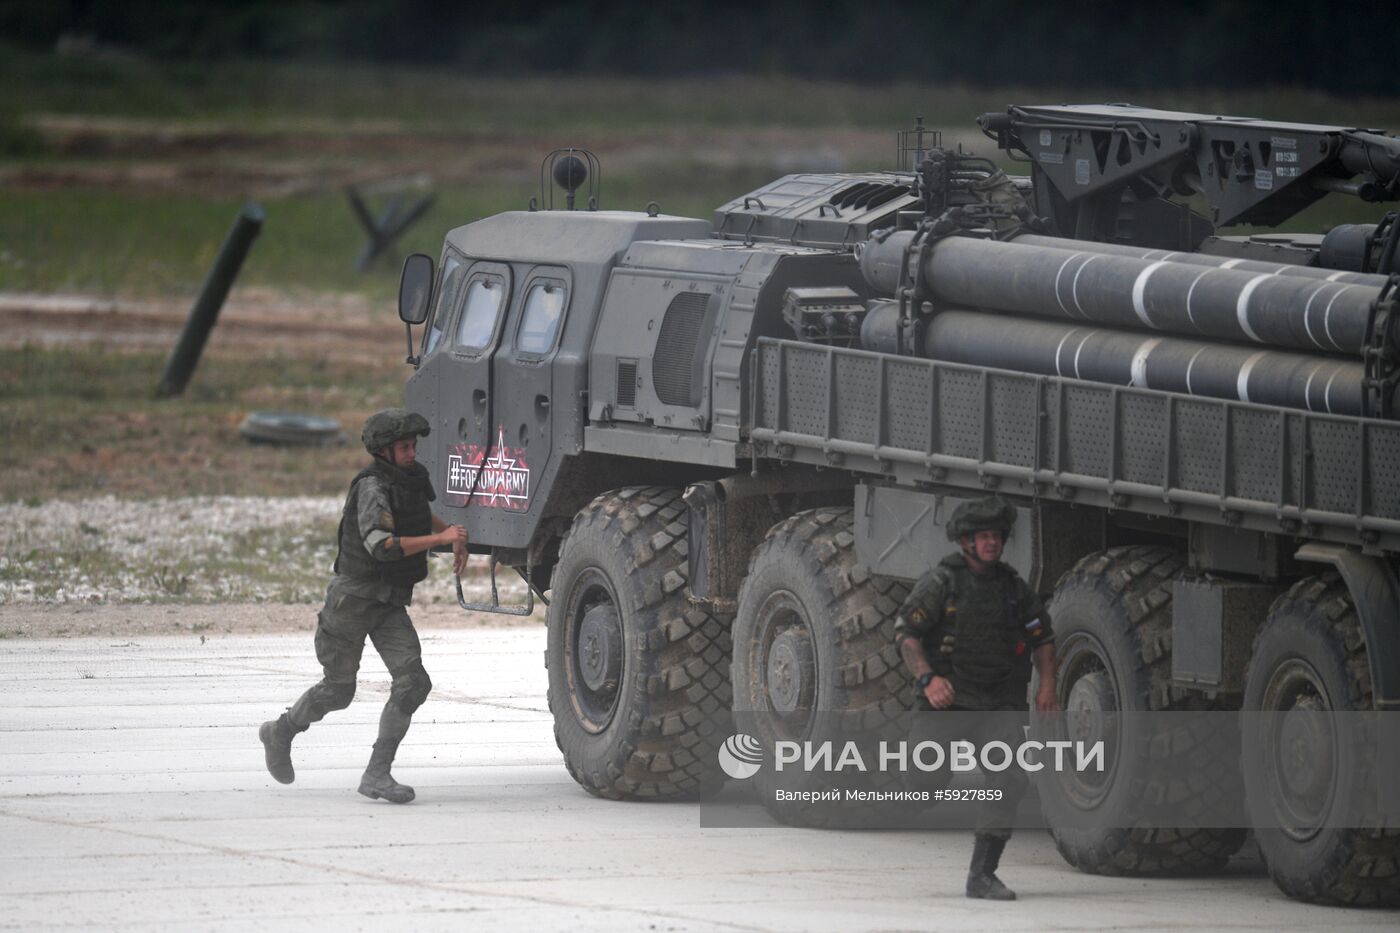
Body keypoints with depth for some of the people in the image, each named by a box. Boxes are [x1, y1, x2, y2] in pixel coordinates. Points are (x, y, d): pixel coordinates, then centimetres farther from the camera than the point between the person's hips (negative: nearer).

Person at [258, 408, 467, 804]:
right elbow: (381, 546, -34)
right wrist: (440, 538, -32)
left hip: (390, 605, 6)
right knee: (338, 690, 8)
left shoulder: (412, 477, 5)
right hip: (354, 597, -6)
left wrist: (455, 538, 15)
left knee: (412, 682, -13)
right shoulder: (372, 487, -20)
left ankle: (377, 774, -11)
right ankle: (282, 732, 37)